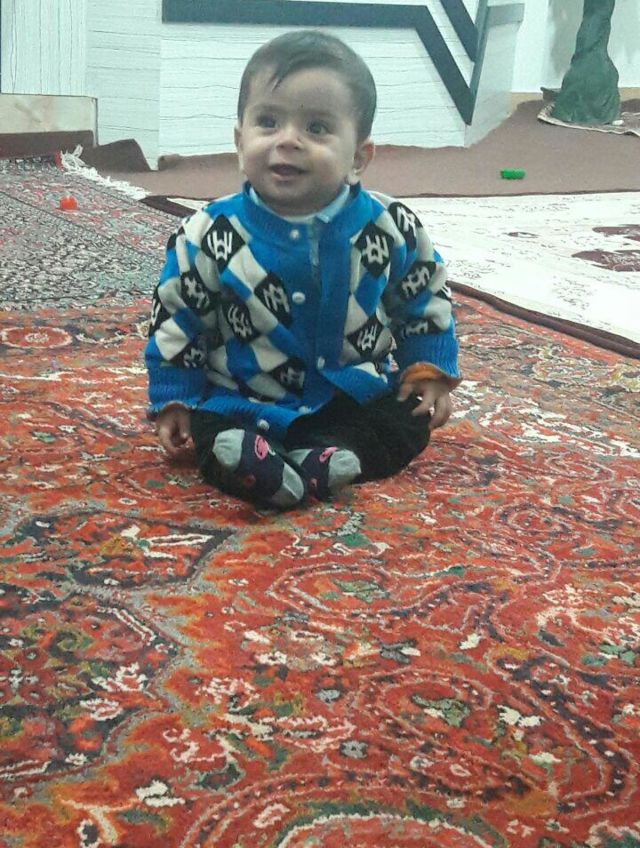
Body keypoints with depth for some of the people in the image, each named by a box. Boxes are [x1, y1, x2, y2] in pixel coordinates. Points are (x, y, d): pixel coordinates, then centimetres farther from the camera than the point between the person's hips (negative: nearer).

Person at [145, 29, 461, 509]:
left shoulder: (390, 229, -9)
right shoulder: (210, 236, -12)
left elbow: (425, 303, 7)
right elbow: (176, 322, -2)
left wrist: (430, 370, 1)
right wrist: (174, 401, -2)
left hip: (356, 397, 2)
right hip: (242, 406, -1)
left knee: (411, 423, -18)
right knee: (215, 440, -25)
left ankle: (322, 457, -32)